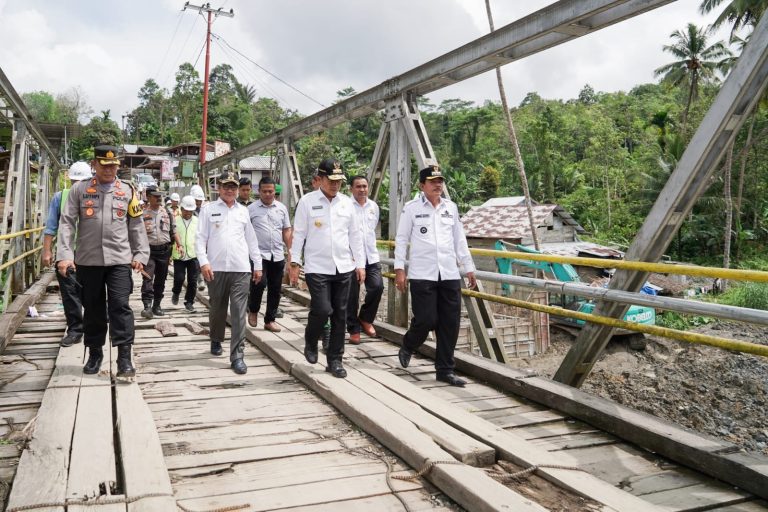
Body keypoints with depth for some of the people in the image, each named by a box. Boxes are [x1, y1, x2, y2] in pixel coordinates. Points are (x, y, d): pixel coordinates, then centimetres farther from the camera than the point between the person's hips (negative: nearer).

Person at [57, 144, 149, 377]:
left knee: (120, 306, -7)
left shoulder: (128, 191, 7)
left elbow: (137, 226, 8)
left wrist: (140, 254, 0)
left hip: (120, 259, -1)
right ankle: (94, 353, 26)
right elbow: (67, 223, 0)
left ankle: (124, 357, -5)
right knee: (92, 308, 11)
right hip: (88, 260, 1)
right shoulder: (79, 189, 4)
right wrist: (65, 255, -10)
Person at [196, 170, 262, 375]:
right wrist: (203, 262, -11)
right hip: (216, 268, -1)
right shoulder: (208, 209, 6)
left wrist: (258, 265, 13)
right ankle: (216, 341, 38)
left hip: (241, 269, 1)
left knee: (239, 313, -5)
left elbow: (251, 240, 16)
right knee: (217, 309, 13)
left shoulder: (243, 211, 13)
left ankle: (237, 356, -4)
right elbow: (200, 239, 1)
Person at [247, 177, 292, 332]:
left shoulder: (281, 208, 10)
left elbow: (286, 230, 13)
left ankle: (270, 320, 20)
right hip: (259, 254, -4)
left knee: (275, 289, 7)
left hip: (278, 255, 4)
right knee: (260, 283, -17)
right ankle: (253, 310, 11)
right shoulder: (251, 209, 0)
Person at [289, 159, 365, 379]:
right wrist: (294, 263, -4)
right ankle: (310, 344, 18)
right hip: (317, 268, -4)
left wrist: (360, 264, 9)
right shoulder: (307, 202, -2)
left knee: (340, 315, 6)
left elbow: (355, 235, 12)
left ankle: (335, 360, 19)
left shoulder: (347, 202, 9)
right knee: (322, 310, -13)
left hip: (343, 268, 4)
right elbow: (299, 234, -1)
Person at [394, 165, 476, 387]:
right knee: (426, 320, -5)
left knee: (450, 323, 2)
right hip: (422, 275, -4)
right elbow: (401, 239, 1)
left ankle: (445, 369, 14)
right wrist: (399, 269, -5)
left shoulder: (451, 207, 11)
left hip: (450, 274, 4)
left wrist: (469, 267, 14)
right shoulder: (411, 208, 0)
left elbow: (459, 239, 16)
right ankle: (407, 347, 28)